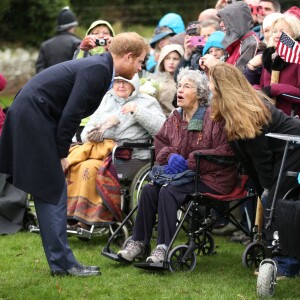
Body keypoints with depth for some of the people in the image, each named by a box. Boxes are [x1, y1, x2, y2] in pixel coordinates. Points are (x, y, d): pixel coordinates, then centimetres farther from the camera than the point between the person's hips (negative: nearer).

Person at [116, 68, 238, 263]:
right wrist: (171, 155, -6)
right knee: (149, 189, -18)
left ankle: (165, 248, -27)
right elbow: (160, 143, 19)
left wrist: (191, 162, -18)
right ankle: (138, 243, -14)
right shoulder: (175, 118, 12)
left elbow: (224, 152, -17)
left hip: (211, 178, -7)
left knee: (169, 192, -29)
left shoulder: (214, 117, -11)